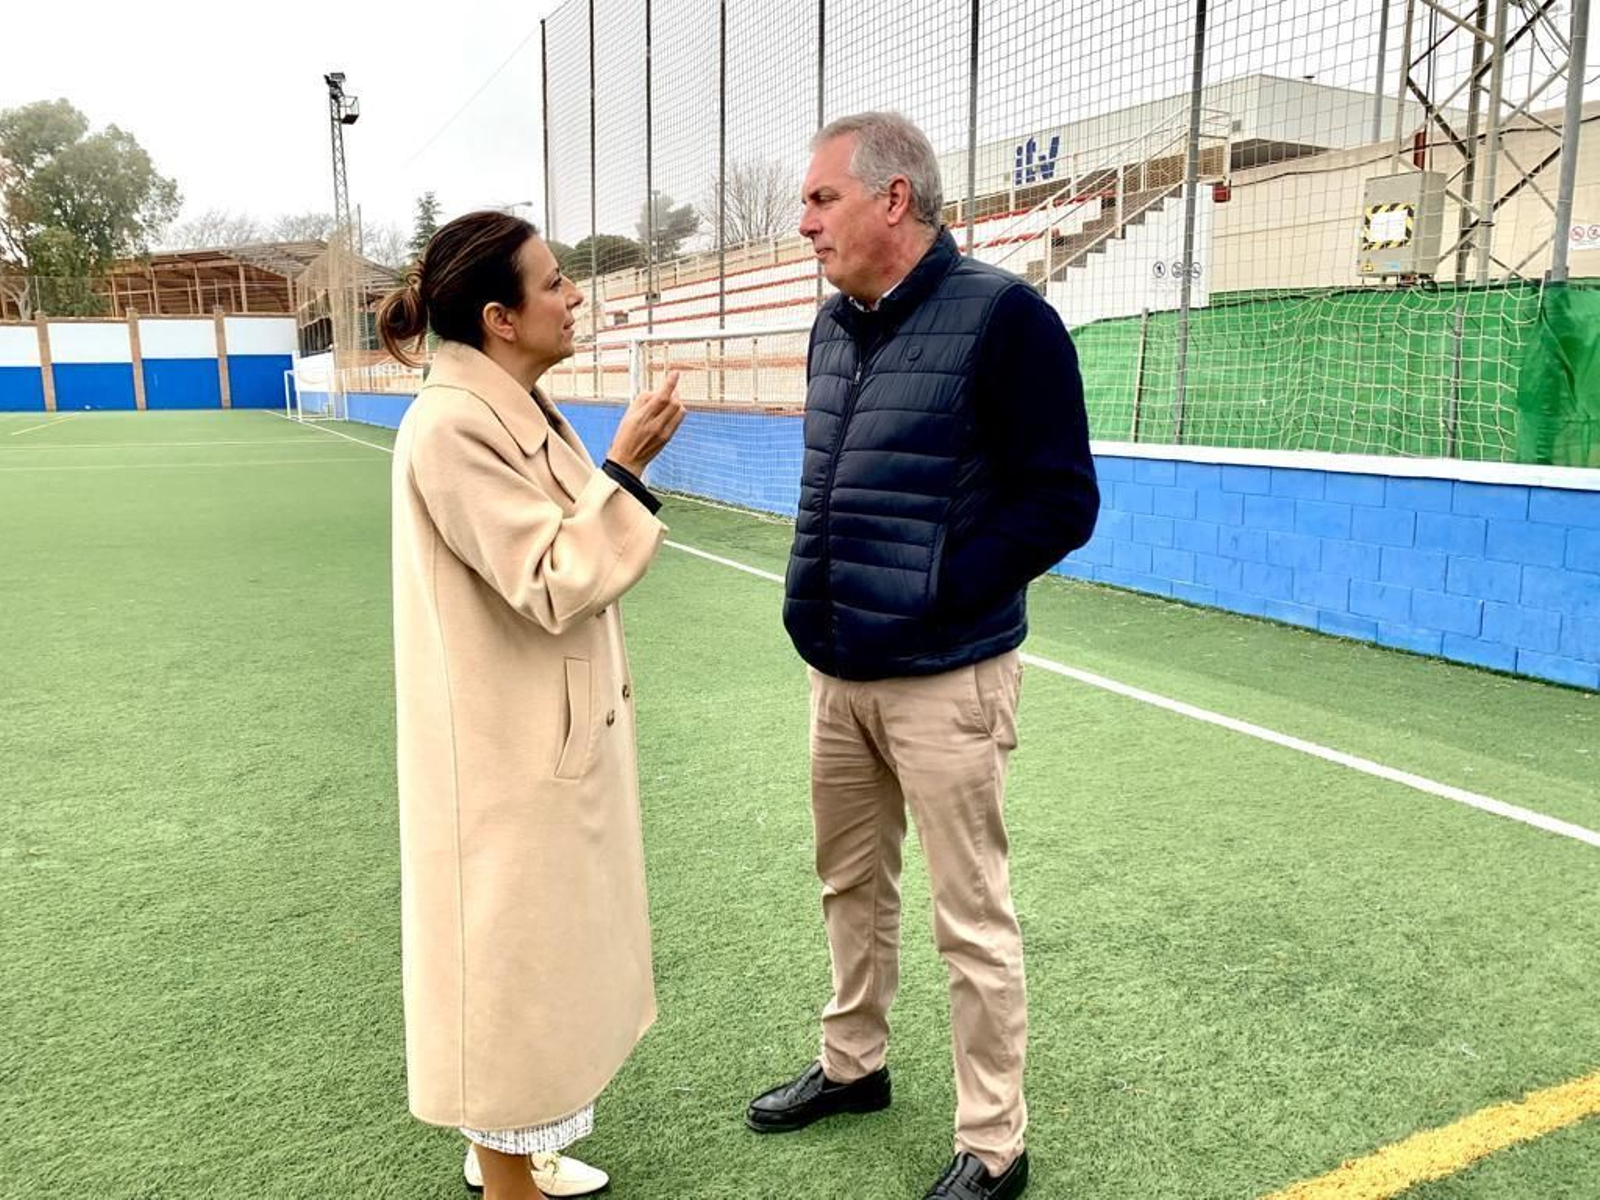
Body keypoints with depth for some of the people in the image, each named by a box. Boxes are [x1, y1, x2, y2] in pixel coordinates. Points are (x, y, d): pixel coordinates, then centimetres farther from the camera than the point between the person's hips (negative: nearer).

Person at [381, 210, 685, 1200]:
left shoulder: (520, 408, 8)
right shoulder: (453, 426, -21)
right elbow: (551, 586, -22)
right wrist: (625, 469, -22)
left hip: (556, 735, 10)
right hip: (512, 752, -10)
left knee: (548, 951, 21)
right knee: (516, 956, 6)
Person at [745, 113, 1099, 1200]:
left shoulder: (1002, 317, -13)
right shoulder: (835, 325, 10)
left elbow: (1061, 502, -14)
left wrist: (933, 591, -18)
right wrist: (815, 590, 7)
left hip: (942, 681, -7)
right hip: (838, 672, 7)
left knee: (972, 920, 4)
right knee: (852, 884, 20)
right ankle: (852, 1064, 42)